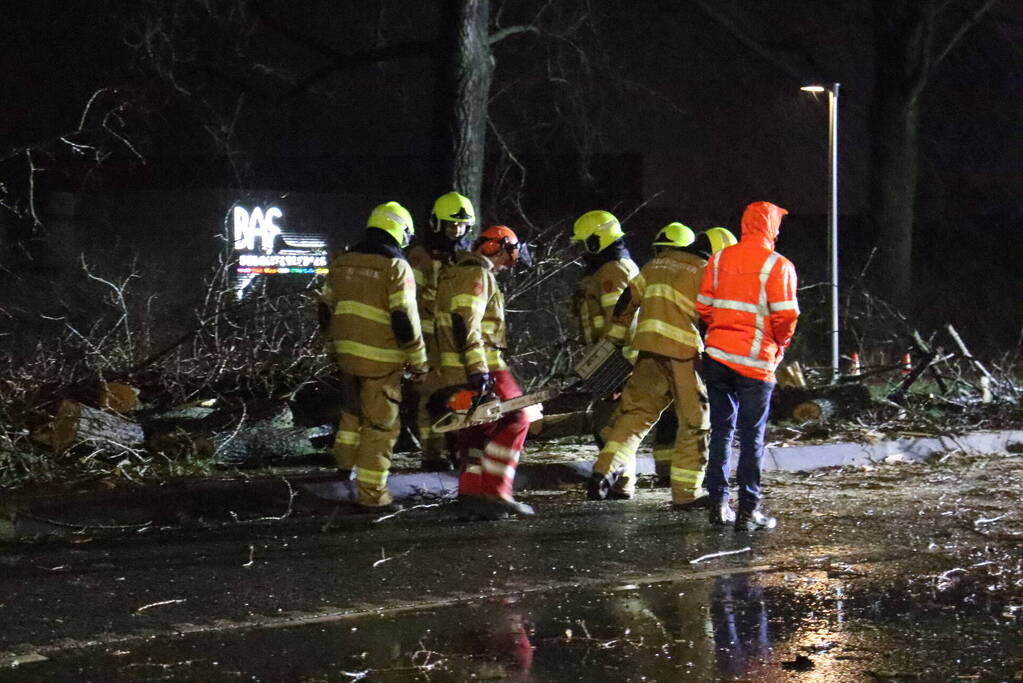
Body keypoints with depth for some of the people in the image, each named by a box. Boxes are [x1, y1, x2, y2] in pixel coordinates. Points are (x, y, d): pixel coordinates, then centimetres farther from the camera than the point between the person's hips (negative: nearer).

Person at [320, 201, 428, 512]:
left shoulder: (342, 262, 7)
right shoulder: (396, 267, -13)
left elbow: (327, 309, 14)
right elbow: (404, 320, -17)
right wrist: (418, 361, -7)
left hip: (346, 352, 6)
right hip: (380, 358, -6)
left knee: (352, 409, 28)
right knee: (380, 424, 1)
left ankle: (345, 462, 43)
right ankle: (372, 493, 3)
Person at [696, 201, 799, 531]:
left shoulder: (719, 259, 6)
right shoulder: (777, 266, -8)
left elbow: (703, 307, 7)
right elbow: (785, 317, -12)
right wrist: (780, 343, 7)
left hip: (717, 355, 4)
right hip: (756, 361, -4)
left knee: (721, 430, 13)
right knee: (752, 438, 1)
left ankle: (718, 504, 14)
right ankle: (748, 510, 2)